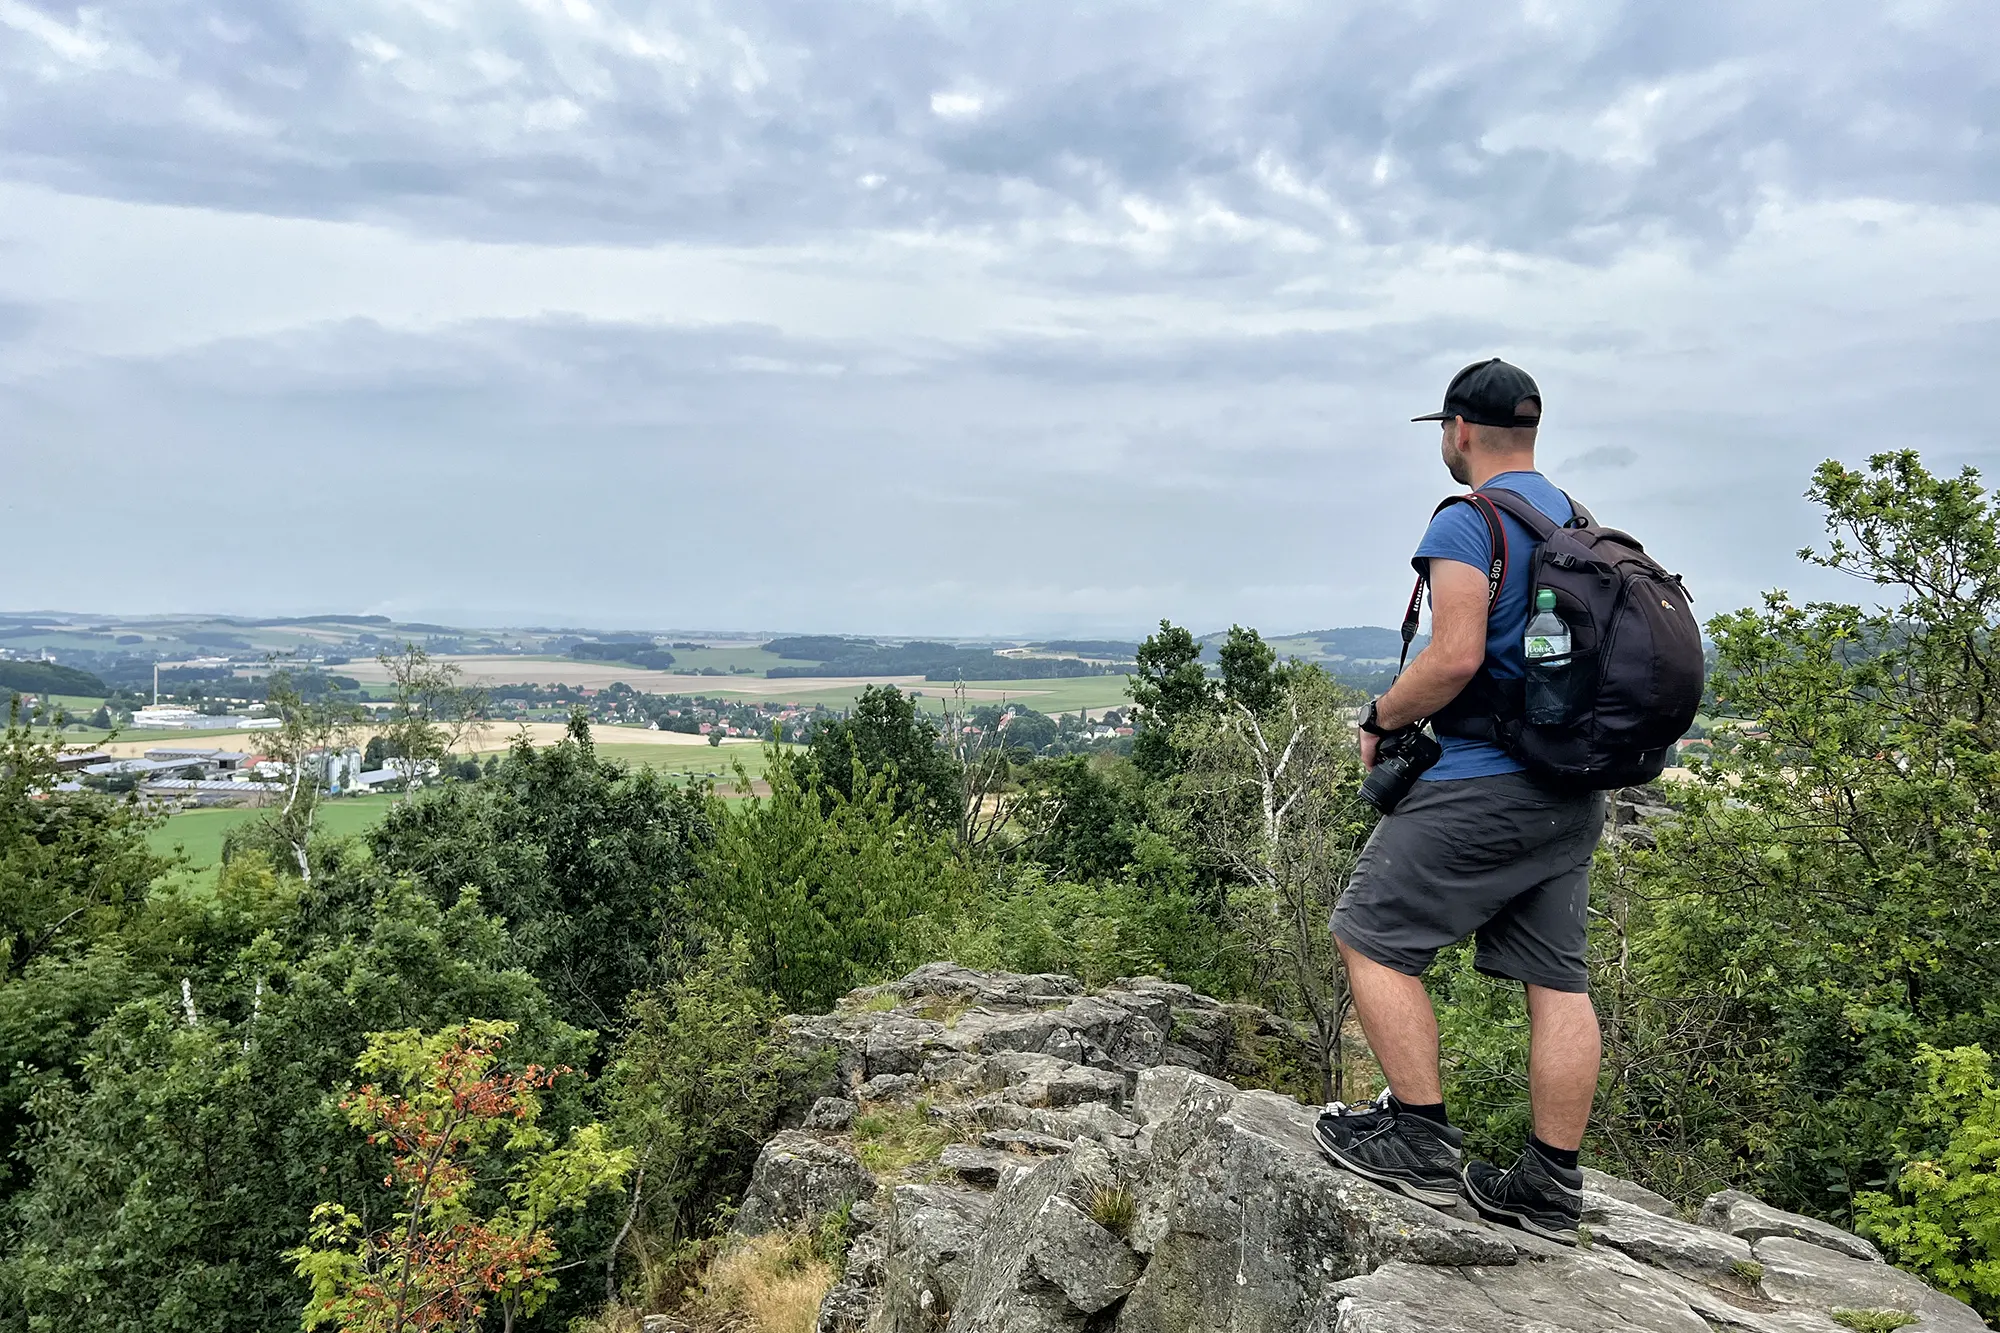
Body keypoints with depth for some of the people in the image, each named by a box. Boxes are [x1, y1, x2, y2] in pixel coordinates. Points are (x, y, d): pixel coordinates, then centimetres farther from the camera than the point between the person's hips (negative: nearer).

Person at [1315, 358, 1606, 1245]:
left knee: (1371, 937, 2)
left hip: (1483, 787, -9)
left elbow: (1457, 656, -22)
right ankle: (1552, 1187, 17)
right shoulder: (1580, 522, 17)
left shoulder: (1467, 521, -11)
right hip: (1571, 789, 9)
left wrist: (1381, 719, -6)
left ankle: (1421, 1139, 4)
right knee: (1557, 979, 9)